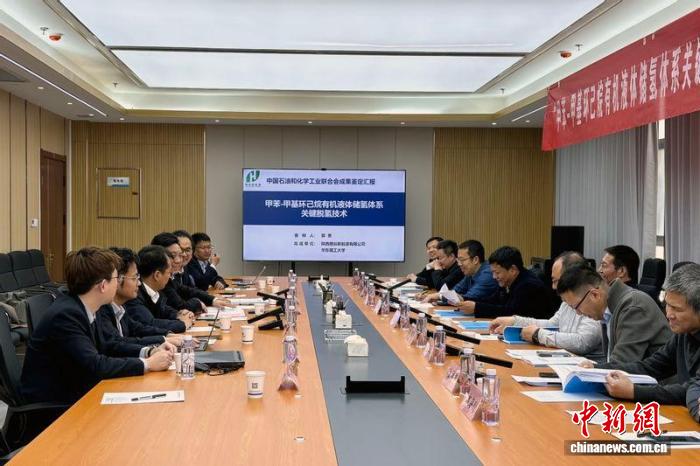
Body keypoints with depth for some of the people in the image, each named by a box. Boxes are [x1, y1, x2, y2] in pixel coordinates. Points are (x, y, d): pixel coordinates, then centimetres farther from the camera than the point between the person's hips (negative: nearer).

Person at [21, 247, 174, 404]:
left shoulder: (82, 308, 1)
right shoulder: (65, 315, -23)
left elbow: (104, 347, 13)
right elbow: (95, 366, -27)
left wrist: (149, 351, 0)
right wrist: (147, 364, -20)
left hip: (73, 391, 8)